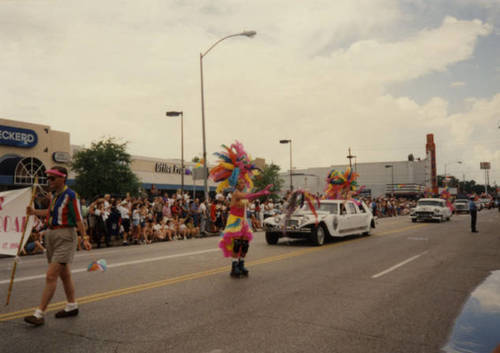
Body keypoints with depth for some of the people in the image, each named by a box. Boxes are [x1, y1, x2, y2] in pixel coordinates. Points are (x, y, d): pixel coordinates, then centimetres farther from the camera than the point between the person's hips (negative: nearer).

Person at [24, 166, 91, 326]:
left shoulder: (70, 195, -15)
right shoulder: (55, 194, 10)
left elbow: (78, 219, -17)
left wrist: (85, 238, -21)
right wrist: (35, 212, 19)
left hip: (65, 237, -9)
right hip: (52, 235, 9)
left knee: (51, 276, -9)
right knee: (64, 274, 17)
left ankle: (39, 313, -4)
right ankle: (72, 306, 29)